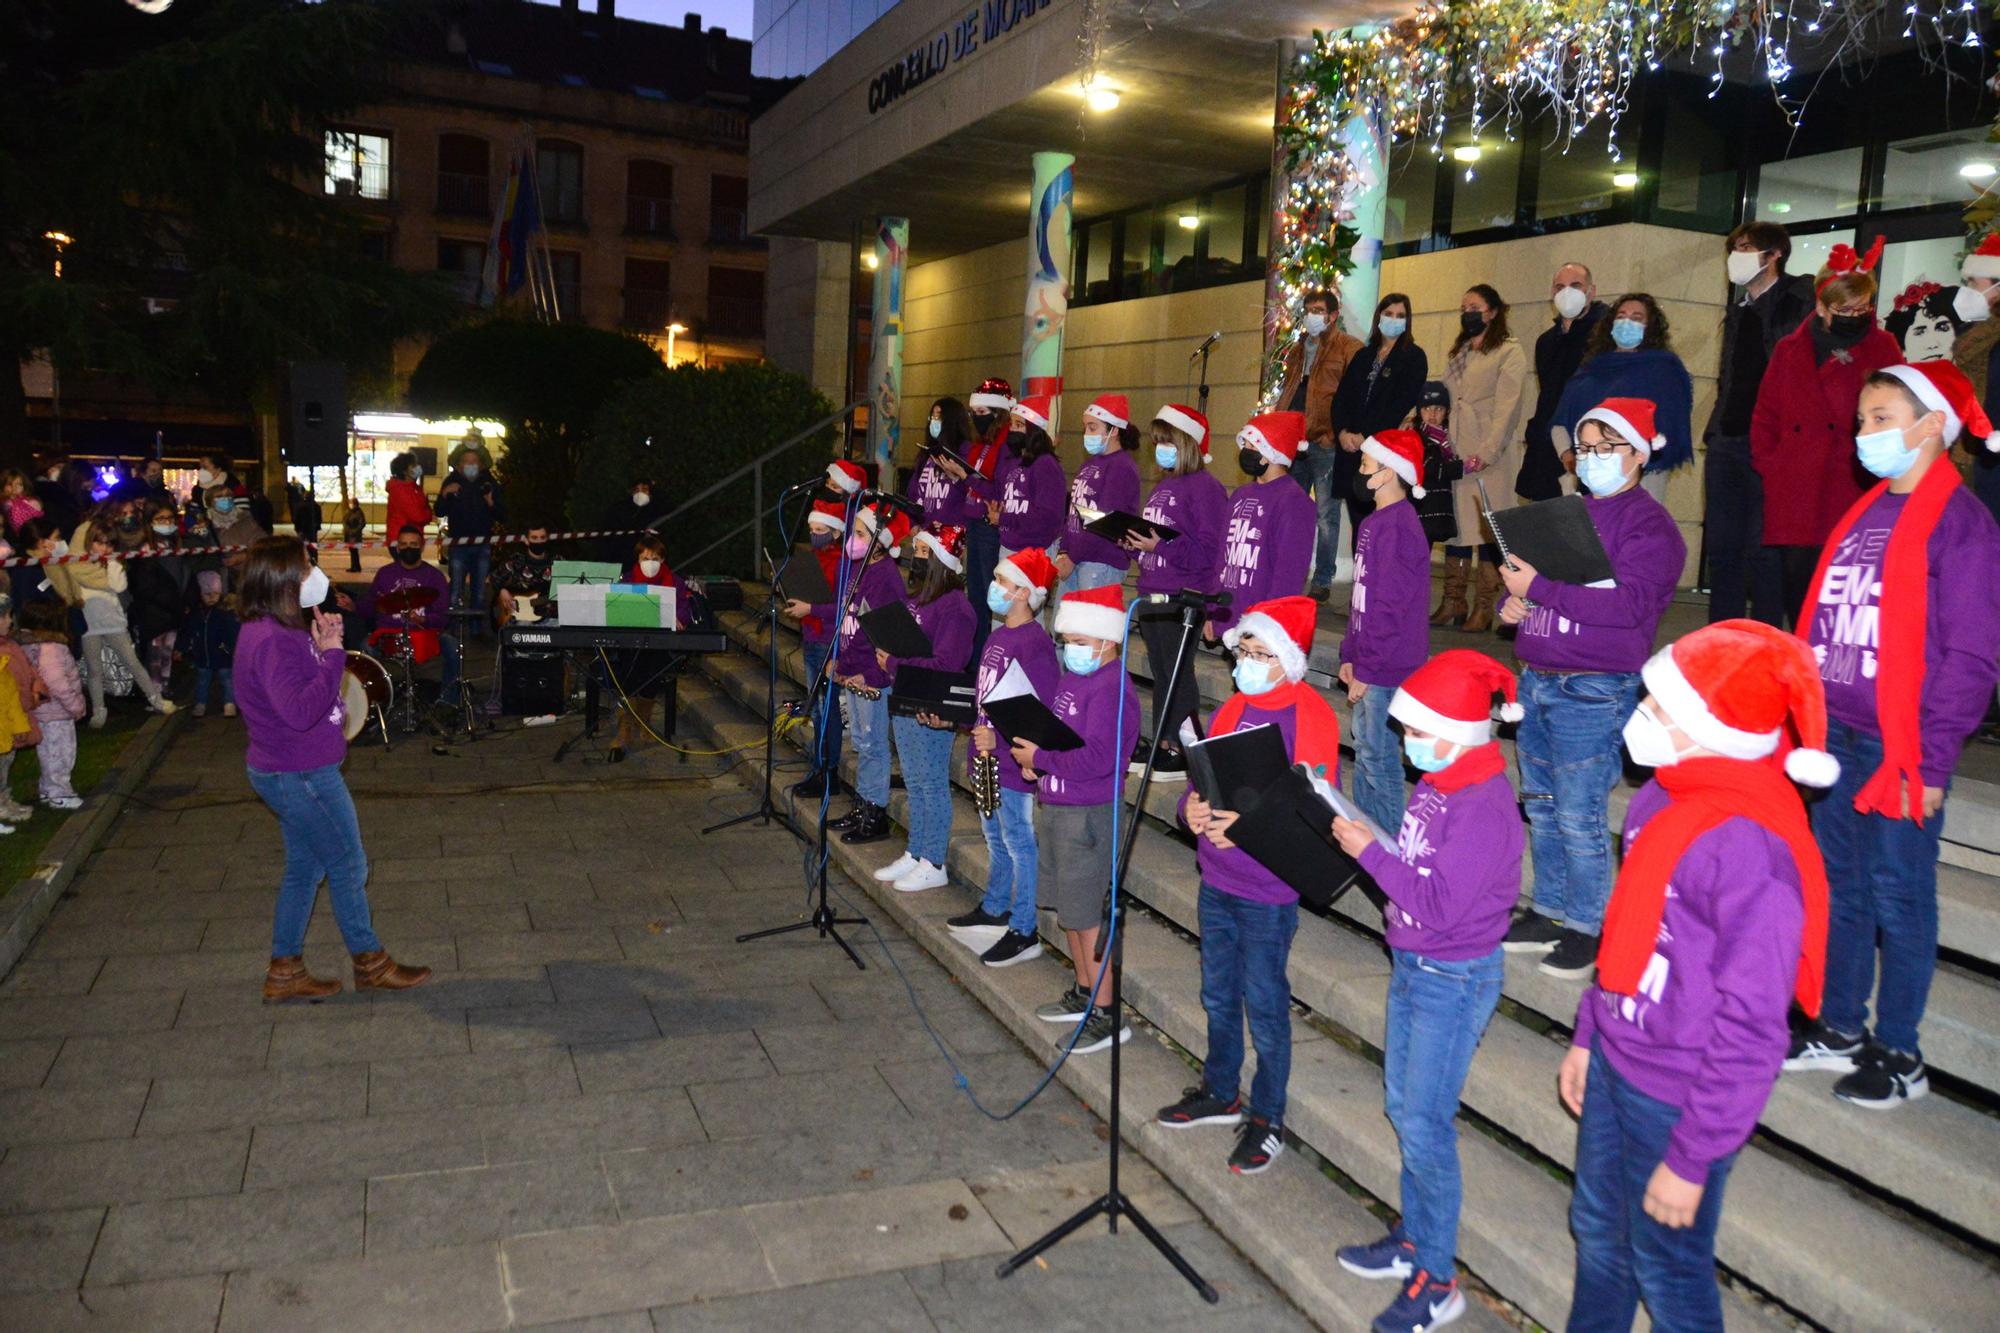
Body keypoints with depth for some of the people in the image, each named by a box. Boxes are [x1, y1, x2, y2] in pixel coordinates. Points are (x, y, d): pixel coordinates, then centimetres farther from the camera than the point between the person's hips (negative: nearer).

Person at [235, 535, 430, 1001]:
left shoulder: (277, 631, 8)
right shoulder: (271, 641, -25)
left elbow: (306, 682, 14)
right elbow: (300, 710, -31)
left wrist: (321, 644, 0)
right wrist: (331, 654, -25)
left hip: (292, 773, 10)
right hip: (301, 776, -10)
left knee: (305, 868, 18)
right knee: (348, 867, 4)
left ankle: (285, 971, 27)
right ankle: (369, 963, 19)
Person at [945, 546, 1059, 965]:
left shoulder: (1035, 643, -18)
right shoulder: (996, 637, 12)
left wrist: (999, 737, -29)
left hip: (1013, 759, -9)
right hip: (987, 756, 9)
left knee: (1018, 841, -2)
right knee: (994, 835, 21)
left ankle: (1024, 932, 6)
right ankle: (994, 908, 37)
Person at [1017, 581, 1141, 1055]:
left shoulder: (1112, 689, -19)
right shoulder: (1069, 678, 11)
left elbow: (1096, 758, -27)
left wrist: (1040, 758, -18)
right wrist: (1030, 757, 1)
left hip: (1088, 815, -10)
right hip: (1054, 807, 10)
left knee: (1085, 916, -3)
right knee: (1067, 908, 20)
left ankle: (1107, 1016, 8)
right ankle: (1082, 993, 35)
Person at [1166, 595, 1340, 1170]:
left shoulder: (1311, 720, -14)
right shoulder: (1228, 710, 6)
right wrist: (1192, 808, -9)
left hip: (1268, 891, -7)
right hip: (1215, 880, 7)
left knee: (1265, 1003, 5)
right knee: (1218, 994, 20)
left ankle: (1267, 1118, 22)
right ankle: (1220, 1092, 39)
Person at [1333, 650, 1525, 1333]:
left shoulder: (1484, 806, -25)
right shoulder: (1435, 781, 2)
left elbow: (1438, 904, -26)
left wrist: (1370, 852, -23)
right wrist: (1362, 840, -4)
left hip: (1455, 979, -9)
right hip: (1411, 966, 9)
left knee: (1424, 1125, -1)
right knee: (1401, 1104, 19)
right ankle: (1414, 1239, 36)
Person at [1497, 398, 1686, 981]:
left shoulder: (1648, 523, -7)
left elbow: (1629, 605, -20)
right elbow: (1529, 575, 25)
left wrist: (1539, 588, -21)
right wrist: (1513, 600, 1)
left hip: (1593, 690, -8)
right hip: (1536, 680, 8)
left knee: (1579, 815, -4)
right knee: (1541, 806, 14)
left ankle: (1587, 928, 10)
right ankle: (1550, 913, 26)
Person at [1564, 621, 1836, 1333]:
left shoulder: (1753, 847, -30)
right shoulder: (1666, 794, -4)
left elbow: (1750, 1029, -25)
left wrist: (1691, 1159, -17)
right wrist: (1588, 1035, 16)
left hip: (1677, 1099, -8)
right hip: (1614, 1063, 8)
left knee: (1667, 1265, 15)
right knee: (1597, 1228, 25)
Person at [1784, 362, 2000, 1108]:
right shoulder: (1864, 516, 12)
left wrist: (1932, 761, -15)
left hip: (1904, 747, -7)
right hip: (1839, 736, 7)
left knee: (1898, 893, 3)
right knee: (1839, 884, 14)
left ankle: (1899, 1055, 18)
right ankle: (1841, 1029, 28)